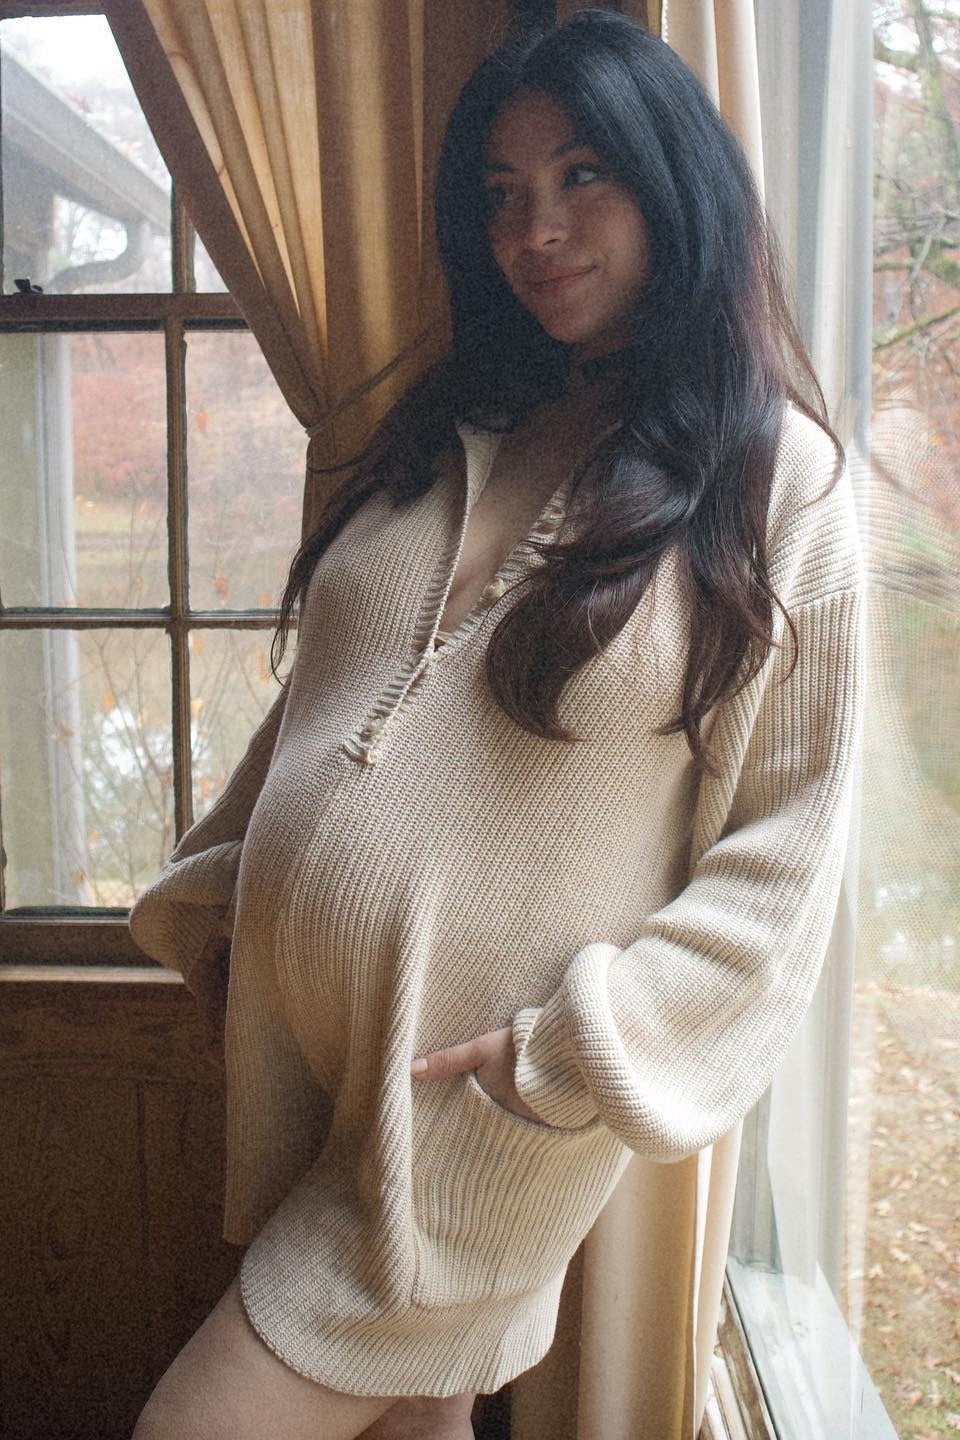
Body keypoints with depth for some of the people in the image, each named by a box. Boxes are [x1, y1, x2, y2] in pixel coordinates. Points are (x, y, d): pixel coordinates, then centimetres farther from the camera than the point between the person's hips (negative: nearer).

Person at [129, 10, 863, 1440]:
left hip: (485, 1106, -5)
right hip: (292, 1049, 5)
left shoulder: (780, 478, -7)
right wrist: (208, 901, 11)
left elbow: (783, 841, -9)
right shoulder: (446, 429, 10)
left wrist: (578, 1047, -16)